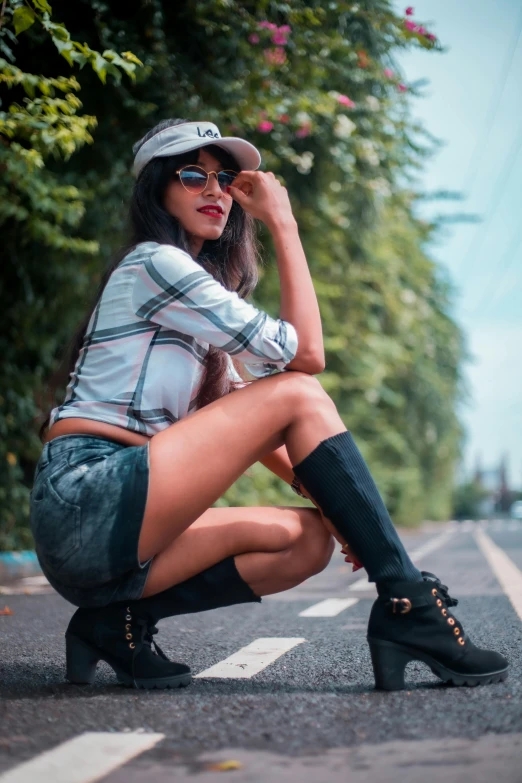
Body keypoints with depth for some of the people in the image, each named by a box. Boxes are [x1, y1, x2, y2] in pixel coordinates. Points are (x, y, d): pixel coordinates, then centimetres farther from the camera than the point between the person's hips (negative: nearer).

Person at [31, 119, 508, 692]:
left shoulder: (195, 286, 23)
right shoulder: (154, 263, -6)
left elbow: (239, 423, 19)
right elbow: (305, 354, -11)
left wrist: (329, 498, 8)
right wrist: (283, 223, -5)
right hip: (85, 500, -9)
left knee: (310, 539, 1)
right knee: (298, 394, -13)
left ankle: (119, 620, -4)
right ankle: (409, 606, -14)